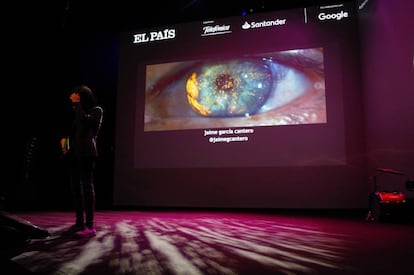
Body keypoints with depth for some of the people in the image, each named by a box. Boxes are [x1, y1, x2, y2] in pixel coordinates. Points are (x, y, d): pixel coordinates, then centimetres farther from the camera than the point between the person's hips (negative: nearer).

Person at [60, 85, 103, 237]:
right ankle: (80, 222, 14)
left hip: (86, 152, -8)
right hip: (74, 153, 8)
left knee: (87, 186, -12)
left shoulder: (96, 110, 2)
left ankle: (90, 226, -15)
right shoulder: (78, 112, 22)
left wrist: (77, 104, -6)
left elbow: (85, 120, -17)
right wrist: (65, 139, 5)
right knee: (76, 187, 7)